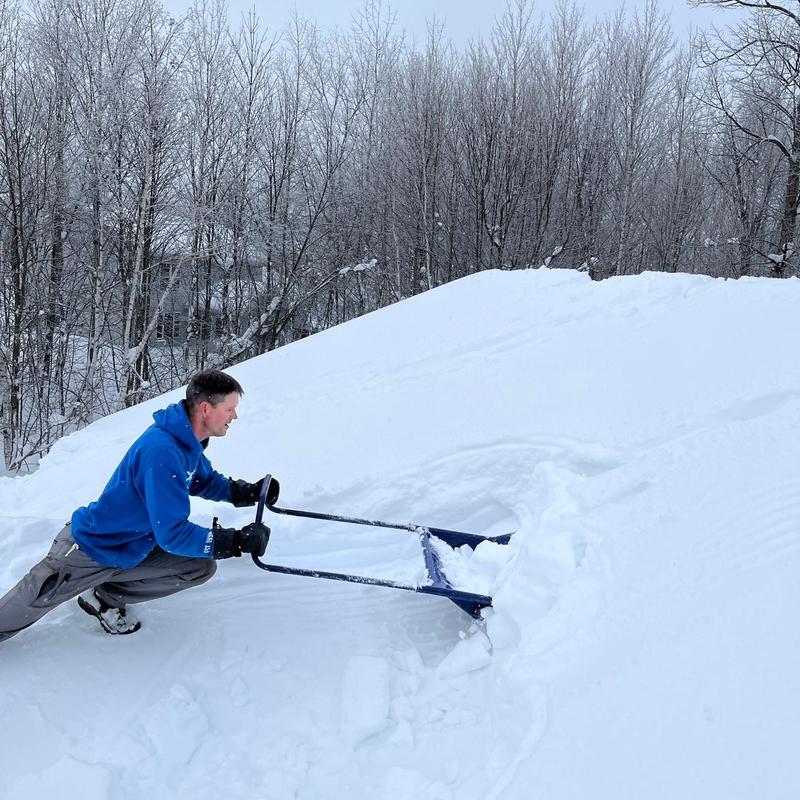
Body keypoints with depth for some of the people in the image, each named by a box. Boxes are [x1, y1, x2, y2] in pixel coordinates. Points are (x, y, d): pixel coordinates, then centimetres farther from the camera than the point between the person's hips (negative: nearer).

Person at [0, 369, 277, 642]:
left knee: (202, 567, 0)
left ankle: (107, 596, 9)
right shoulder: (162, 453, -35)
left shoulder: (187, 440, -6)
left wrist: (248, 492, -4)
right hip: (88, 551, -8)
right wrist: (237, 540, -31)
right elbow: (172, 533, -33)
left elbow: (204, 481, 13)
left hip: (132, 546, 8)